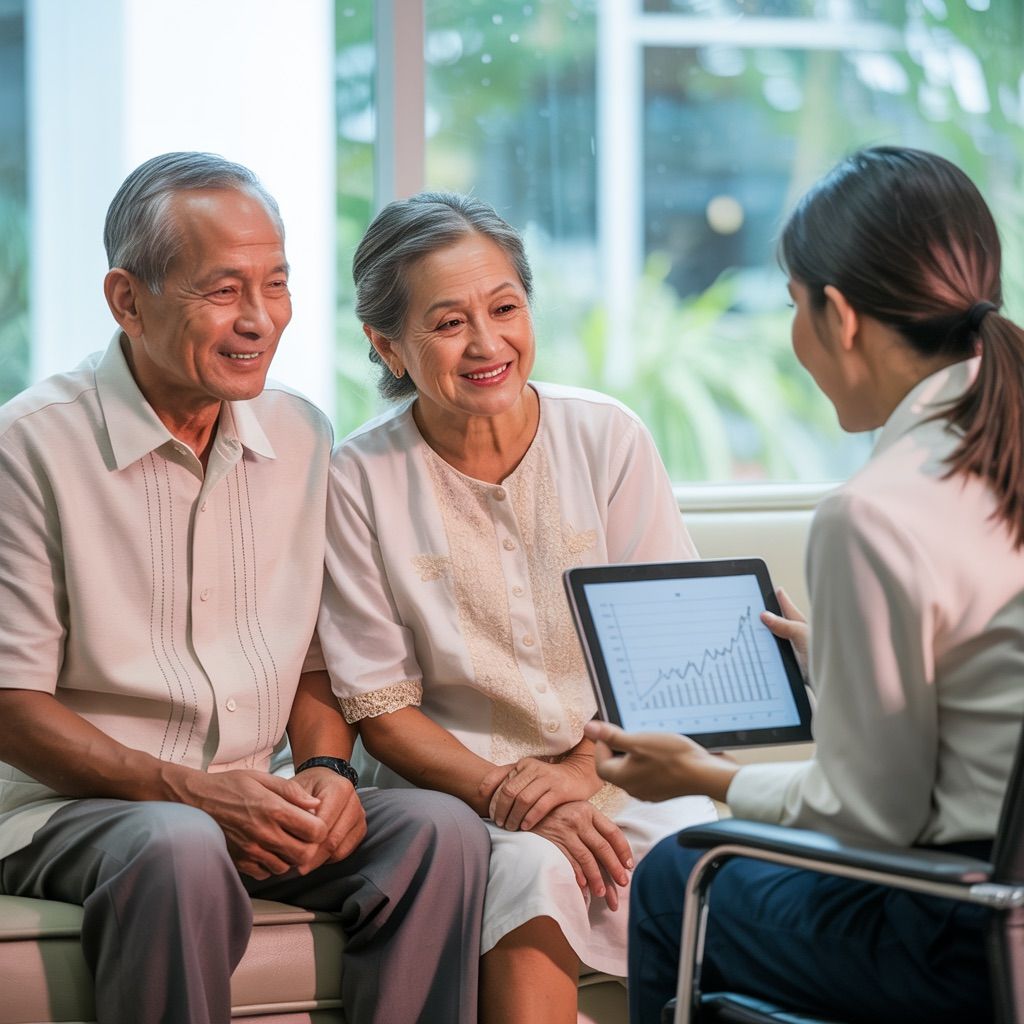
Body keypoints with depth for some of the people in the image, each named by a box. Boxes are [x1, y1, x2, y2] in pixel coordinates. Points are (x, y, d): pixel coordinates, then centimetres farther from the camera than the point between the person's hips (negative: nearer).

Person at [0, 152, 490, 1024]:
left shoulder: (303, 438, 10)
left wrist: (327, 770, -5)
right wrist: (187, 790, -19)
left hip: (249, 806, 5)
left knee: (442, 829, -22)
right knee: (181, 849, -38)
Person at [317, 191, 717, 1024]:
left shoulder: (607, 439, 2)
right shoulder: (360, 483, -3)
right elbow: (381, 711, -1)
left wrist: (578, 773, -14)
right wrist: (501, 793, -18)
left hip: (609, 774, 2)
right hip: (454, 787, -2)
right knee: (535, 870, -33)